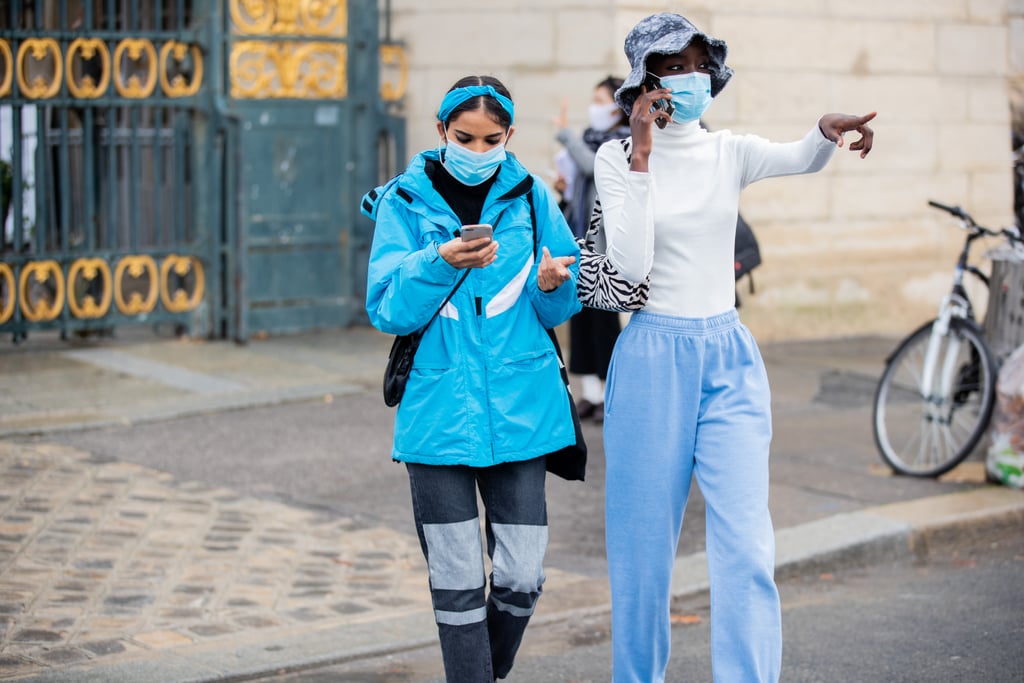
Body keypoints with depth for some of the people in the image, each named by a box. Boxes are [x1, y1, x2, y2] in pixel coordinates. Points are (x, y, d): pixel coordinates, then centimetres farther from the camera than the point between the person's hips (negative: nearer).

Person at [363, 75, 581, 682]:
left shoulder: (532, 197, 5)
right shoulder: (406, 201, 1)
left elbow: (561, 310, 9)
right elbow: (387, 310, -7)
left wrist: (552, 285, -14)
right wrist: (440, 262, -23)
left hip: (520, 404, 1)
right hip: (439, 409, -1)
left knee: (522, 576, 2)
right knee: (458, 580, 1)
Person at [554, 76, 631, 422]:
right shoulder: (590, 137, 14)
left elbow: (593, 166, -25)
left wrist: (565, 133, -23)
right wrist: (565, 185, 5)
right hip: (580, 236, 8)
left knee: (603, 314, -5)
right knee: (580, 312, 8)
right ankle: (589, 393, 15)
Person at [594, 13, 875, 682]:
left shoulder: (731, 152, 6)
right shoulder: (618, 157, -1)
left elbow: (801, 159, -15)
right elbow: (631, 264, -15)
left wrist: (829, 130, -38)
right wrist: (642, 156, -19)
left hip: (730, 359, 2)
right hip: (654, 358, -2)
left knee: (747, 551, -9)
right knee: (644, 550, 5)